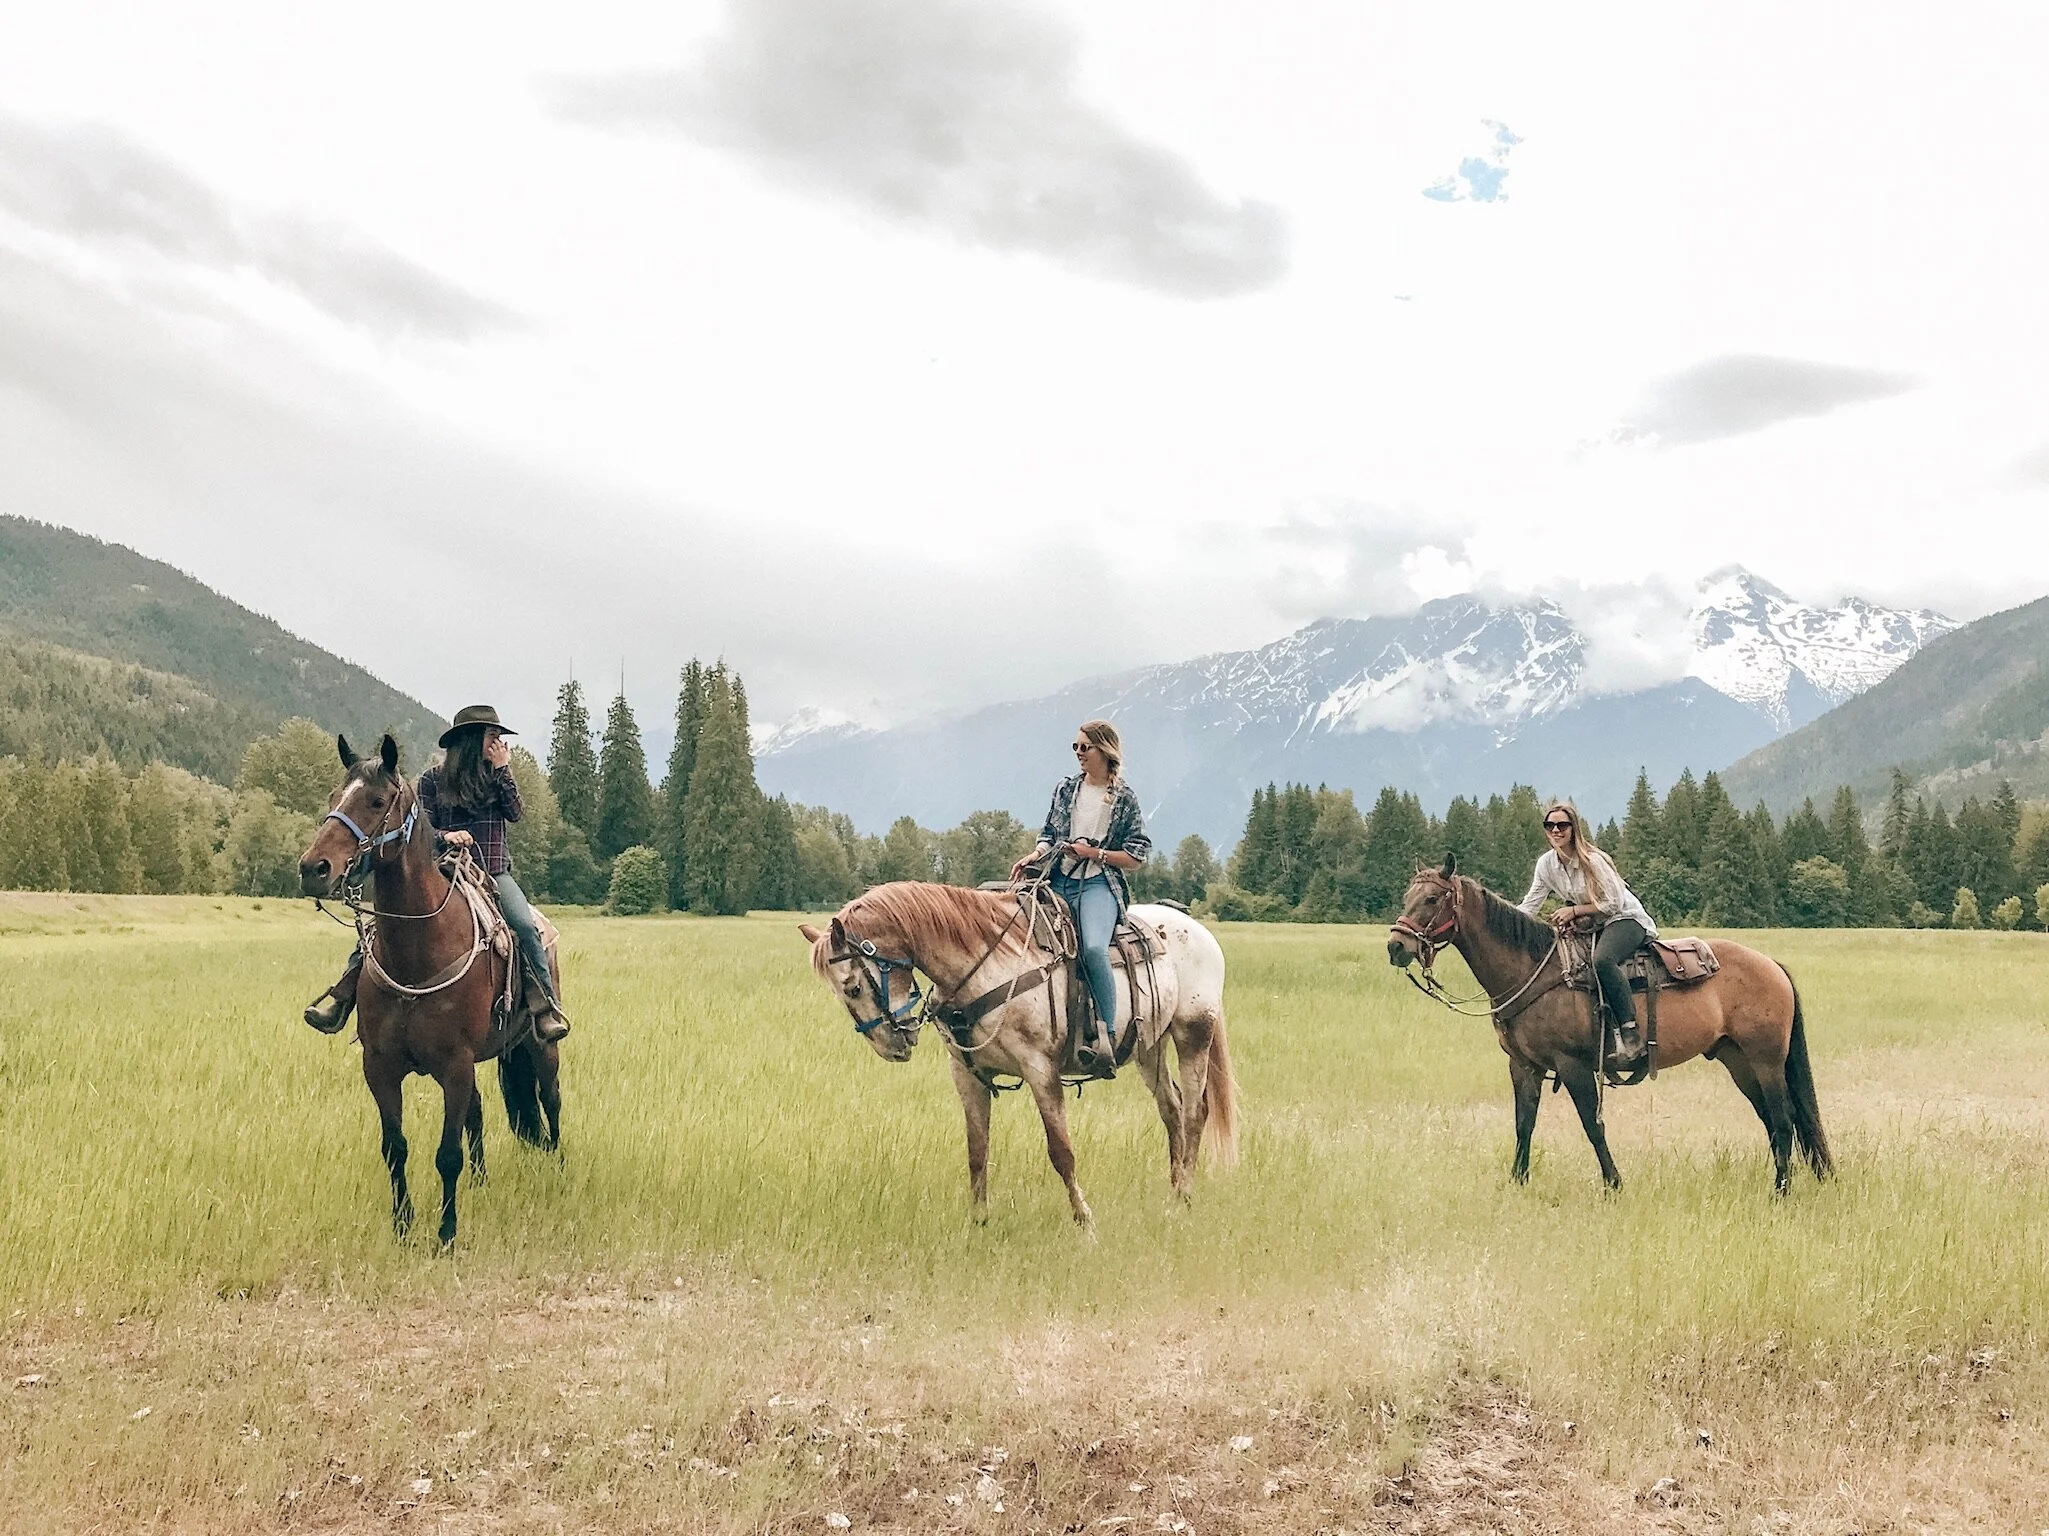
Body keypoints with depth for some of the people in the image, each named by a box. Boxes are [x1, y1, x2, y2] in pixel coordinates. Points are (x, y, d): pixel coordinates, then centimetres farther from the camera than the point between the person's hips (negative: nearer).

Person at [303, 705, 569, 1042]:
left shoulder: (498, 776, 12)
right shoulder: (434, 779, 6)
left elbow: (516, 813, -3)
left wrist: (502, 770, -5)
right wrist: (445, 836, -18)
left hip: (494, 873, 1)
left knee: (526, 926, -25)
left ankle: (547, 1006, -20)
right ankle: (343, 995, -17)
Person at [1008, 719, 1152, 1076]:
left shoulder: (1125, 798, 3)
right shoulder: (1065, 789, 14)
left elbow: (1137, 856, 2)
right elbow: (1049, 836, 19)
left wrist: (1094, 852, -9)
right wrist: (1035, 856, -2)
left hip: (1099, 885, -5)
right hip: (1060, 882, 5)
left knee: (1093, 948, -32)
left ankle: (1106, 1038, -32)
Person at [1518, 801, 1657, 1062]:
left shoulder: (1592, 860, -20)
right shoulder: (1546, 863, -1)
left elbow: (1613, 903, -18)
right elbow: (1530, 905, 0)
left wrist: (1574, 911, -22)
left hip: (1626, 919, -8)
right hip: (1592, 925, 8)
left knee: (1602, 959, -37)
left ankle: (1630, 1031, -34)